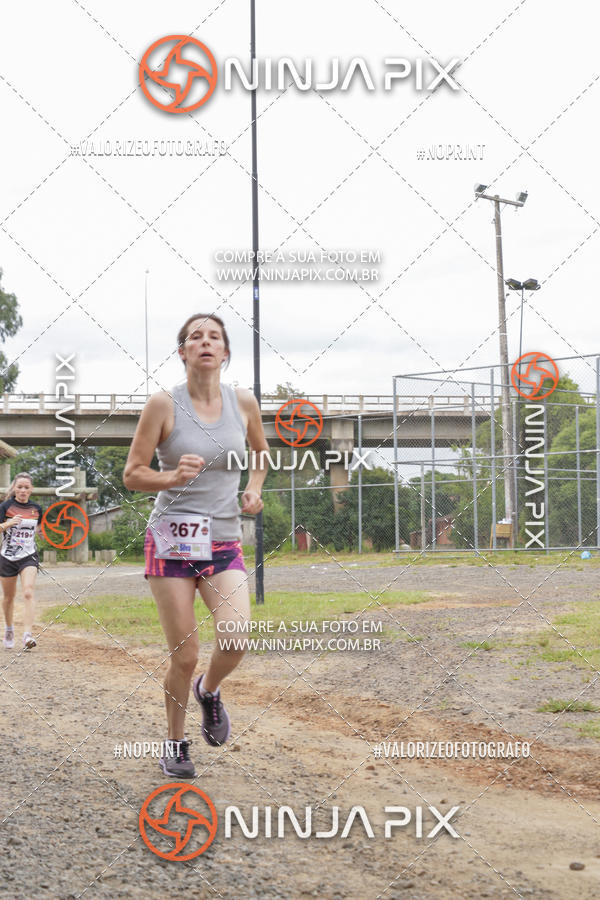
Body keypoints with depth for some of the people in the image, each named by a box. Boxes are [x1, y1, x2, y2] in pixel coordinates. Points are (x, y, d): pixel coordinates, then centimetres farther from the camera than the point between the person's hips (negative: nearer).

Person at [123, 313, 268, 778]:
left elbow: (260, 454, 22)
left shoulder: (243, 402, 2)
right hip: (172, 541, -2)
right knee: (185, 656, -2)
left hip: (224, 543, 2)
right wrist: (172, 477, -22)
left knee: (237, 639, -18)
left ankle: (209, 690, 17)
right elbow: (132, 474, -4)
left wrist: (254, 490, 4)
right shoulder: (164, 404, -7)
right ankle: (176, 743, 23)